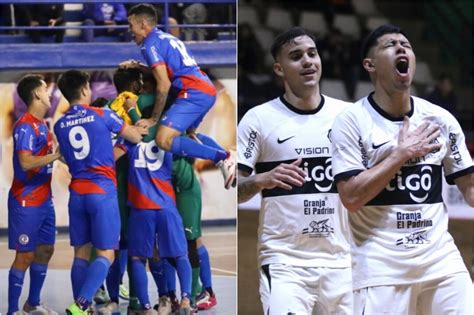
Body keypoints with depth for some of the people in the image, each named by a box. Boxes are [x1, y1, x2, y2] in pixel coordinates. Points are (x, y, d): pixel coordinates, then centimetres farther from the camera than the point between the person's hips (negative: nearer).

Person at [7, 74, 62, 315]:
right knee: (25, 255, -6)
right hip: (26, 202, -9)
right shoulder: (25, 126, -17)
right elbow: (26, 162, -27)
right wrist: (58, 154, -26)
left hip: (44, 200, 9)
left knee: (45, 250, 13)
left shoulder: (42, 125, 12)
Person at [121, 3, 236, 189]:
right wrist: (138, 66, 30)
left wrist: (154, 119, -6)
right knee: (188, 133, 31)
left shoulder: (151, 44, -5)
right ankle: (227, 159, 17)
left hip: (194, 93, -10)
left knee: (165, 140, -19)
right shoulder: (166, 38, 23)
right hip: (207, 90, 10)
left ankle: (221, 158, -20)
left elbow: (164, 85, -12)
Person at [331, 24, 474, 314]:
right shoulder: (352, 121, -4)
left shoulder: (442, 119, 8)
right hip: (381, 265, -4)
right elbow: (351, 198, -13)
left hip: (442, 260, 4)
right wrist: (402, 153, -12)